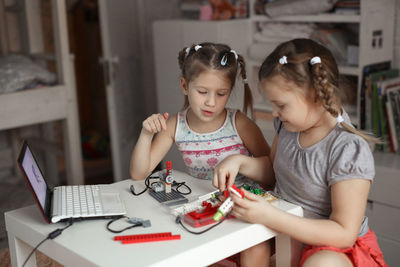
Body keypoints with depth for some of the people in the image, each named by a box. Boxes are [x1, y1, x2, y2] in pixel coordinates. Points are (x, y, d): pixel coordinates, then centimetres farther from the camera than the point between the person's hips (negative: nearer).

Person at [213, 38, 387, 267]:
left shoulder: (349, 151, -25)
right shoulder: (290, 124, -2)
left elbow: (344, 233, -25)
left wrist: (270, 217, -31)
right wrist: (238, 162, -5)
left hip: (336, 248, -6)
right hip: (285, 233, 6)